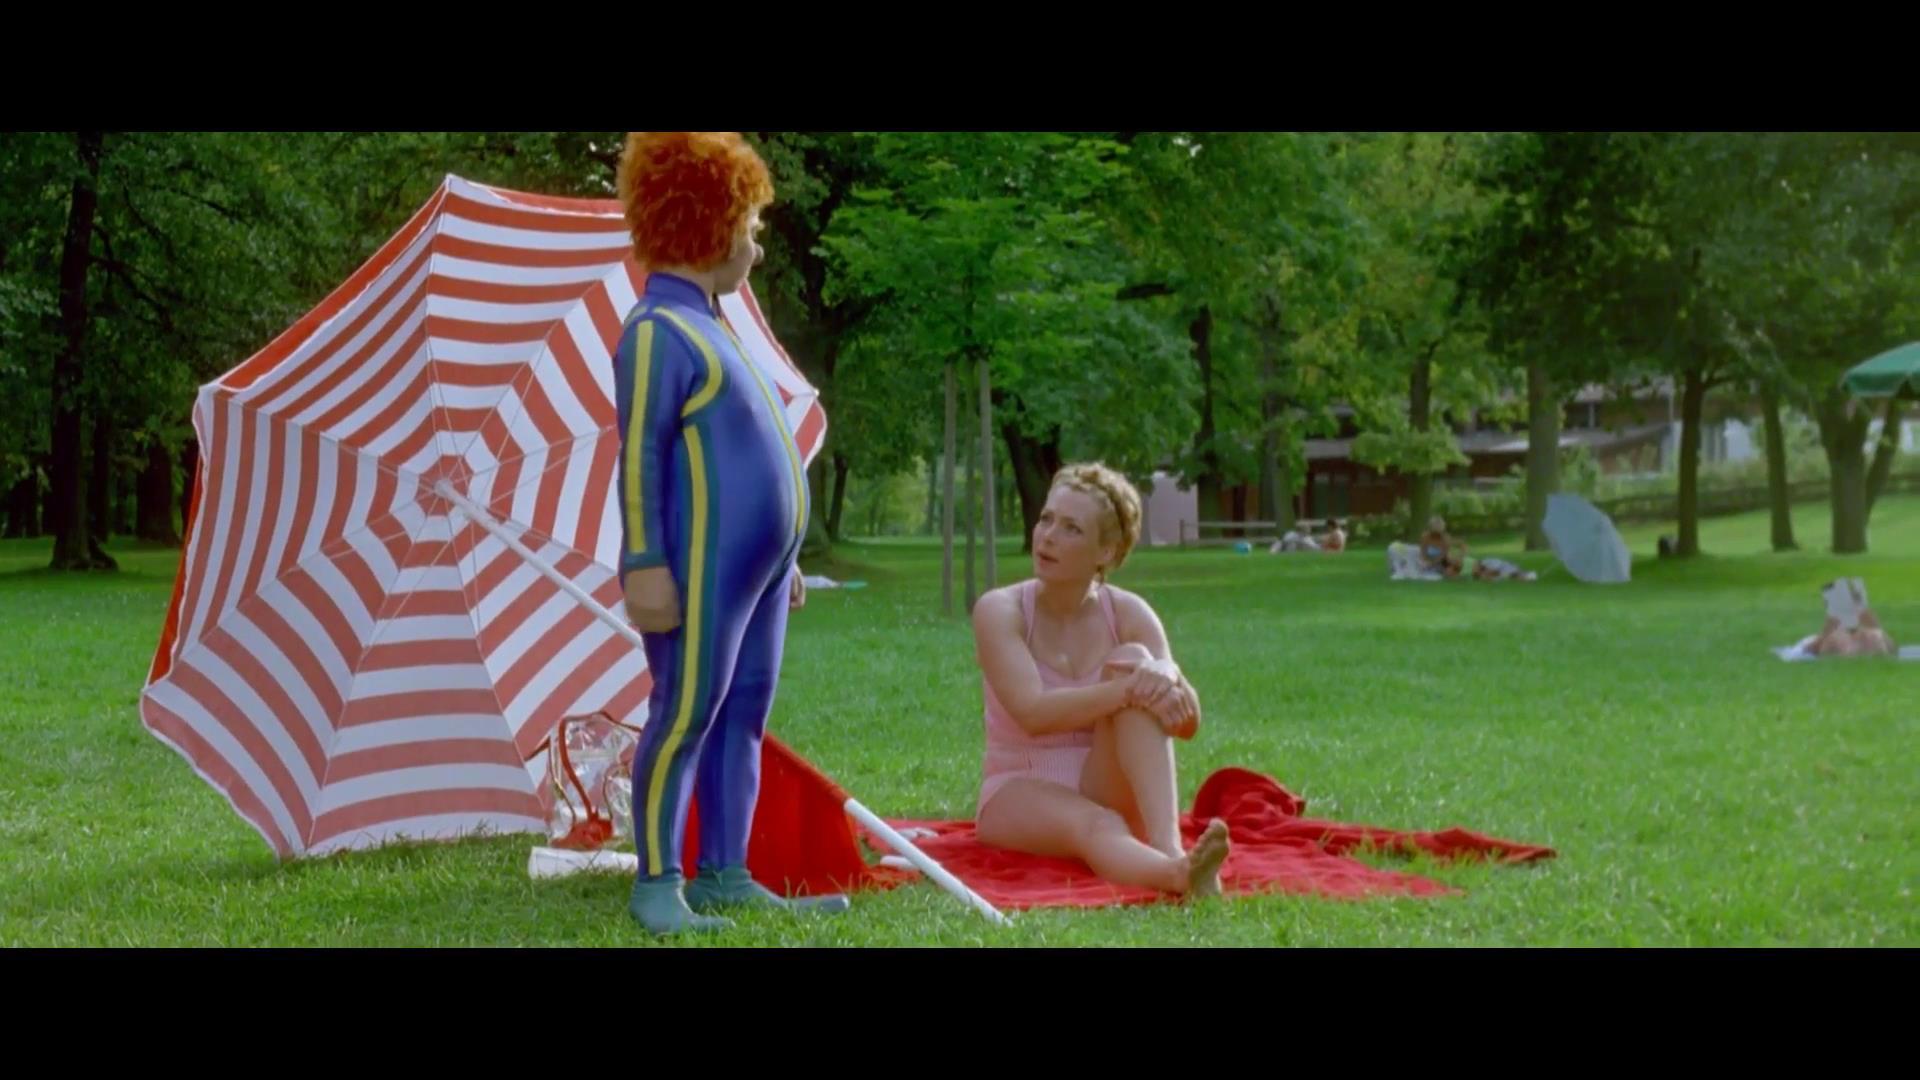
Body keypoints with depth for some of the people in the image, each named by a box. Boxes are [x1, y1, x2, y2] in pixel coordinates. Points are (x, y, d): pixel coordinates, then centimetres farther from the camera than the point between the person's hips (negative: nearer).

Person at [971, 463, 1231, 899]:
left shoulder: (1128, 614, -1)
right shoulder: (1000, 611, -10)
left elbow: (1187, 723, -8)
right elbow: (1033, 713, -25)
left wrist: (1167, 676, -32)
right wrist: (1129, 690, -36)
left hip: (1108, 791, 3)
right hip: (1020, 793, -2)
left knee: (1134, 660, -24)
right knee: (1096, 826, -37)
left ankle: (1169, 846, -45)